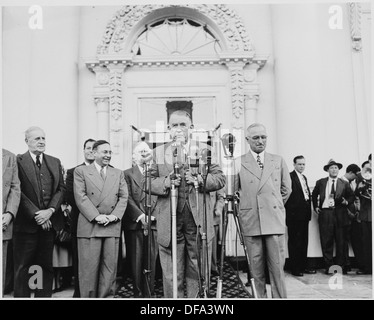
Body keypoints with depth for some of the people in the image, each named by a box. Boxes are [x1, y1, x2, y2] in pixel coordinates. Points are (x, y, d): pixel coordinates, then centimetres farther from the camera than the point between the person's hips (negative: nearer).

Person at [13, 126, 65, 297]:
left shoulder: (55, 162, 13)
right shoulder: (18, 161, -2)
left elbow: (61, 188, 6)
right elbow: (18, 191, -9)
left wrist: (50, 210, -9)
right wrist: (36, 214, -14)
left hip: (49, 222, 4)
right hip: (26, 223, -4)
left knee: (46, 266, 9)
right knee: (23, 267, 2)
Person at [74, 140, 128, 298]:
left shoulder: (118, 173, 17)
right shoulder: (81, 171, 6)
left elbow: (123, 197, 9)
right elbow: (80, 197, -4)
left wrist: (114, 216, -7)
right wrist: (96, 216, -13)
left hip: (112, 226, 3)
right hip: (89, 225, -3)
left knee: (110, 266, 4)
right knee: (89, 267, 0)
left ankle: (107, 296, 13)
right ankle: (88, 296, 10)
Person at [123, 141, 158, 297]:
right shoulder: (128, 174, 8)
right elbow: (128, 198, -2)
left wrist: (152, 216, -8)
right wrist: (140, 216, -13)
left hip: (153, 224, 2)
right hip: (135, 224, -2)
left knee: (151, 261, 2)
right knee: (136, 262, 1)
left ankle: (149, 293, 11)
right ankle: (138, 293, 11)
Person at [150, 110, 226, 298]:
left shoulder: (203, 150, 9)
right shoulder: (159, 152, 10)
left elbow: (220, 179, 5)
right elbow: (149, 182, 6)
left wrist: (199, 179, -12)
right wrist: (166, 182, -13)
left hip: (198, 220, 0)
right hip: (169, 221, 0)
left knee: (197, 272, 8)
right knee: (171, 274, 5)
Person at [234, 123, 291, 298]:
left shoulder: (278, 161, 12)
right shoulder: (239, 163, 4)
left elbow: (286, 190, 19)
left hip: (275, 220, 2)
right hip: (251, 221, -1)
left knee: (277, 268, 1)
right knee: (256, 269, 3)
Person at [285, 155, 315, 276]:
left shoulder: (304, 178, 19)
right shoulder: (289, 177, -10)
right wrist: (290, 211, -16)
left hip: (304, 214, 8)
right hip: (294, 215, -8)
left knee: (304, 241, 12)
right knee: (294, 242, -2)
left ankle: (303, 266, 21)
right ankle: (295, 268, 5)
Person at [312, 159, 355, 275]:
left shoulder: (344, 184, 10)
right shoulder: (320, 182, 11)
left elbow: (352, 196, 15)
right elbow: (314, 195, 23)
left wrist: (347, 202, -5)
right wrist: (315, 206, 12)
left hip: (340, 215, 0)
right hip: (325, 214, 0)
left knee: (341, 243, 2)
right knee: (326, 243, 0)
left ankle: (341, 267, 13)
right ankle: (329, 267, 8)